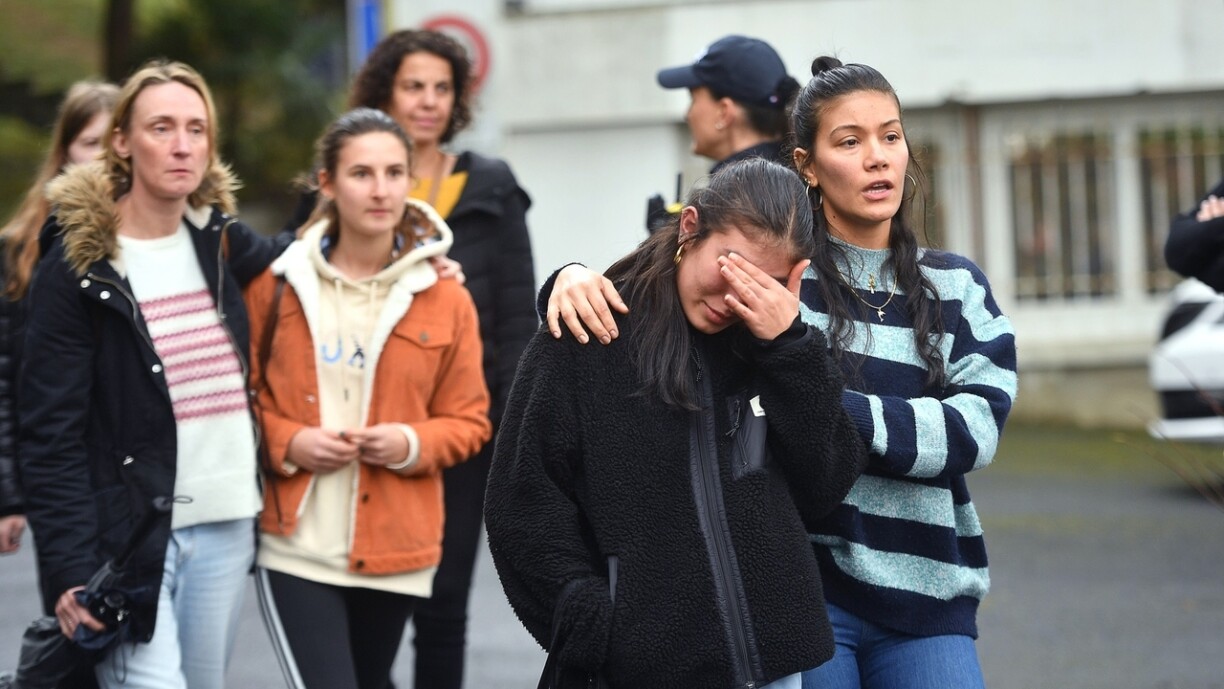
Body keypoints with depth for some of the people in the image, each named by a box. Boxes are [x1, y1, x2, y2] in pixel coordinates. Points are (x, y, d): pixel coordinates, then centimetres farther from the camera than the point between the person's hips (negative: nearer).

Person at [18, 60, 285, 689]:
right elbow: (51, 436, -9)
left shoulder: (222, 241, 8)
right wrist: (70, 571, -17)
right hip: (128, 534, -5)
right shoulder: (77, 266, -7)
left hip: (226, 529, 5)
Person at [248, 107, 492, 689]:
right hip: (298, 547, -2)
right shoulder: (277, 285, -1)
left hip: (394, 551, 2)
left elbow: (470, 420, 7)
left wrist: (412, 443, -13)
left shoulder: (445, 298, 1)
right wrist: (286, 442, -12)